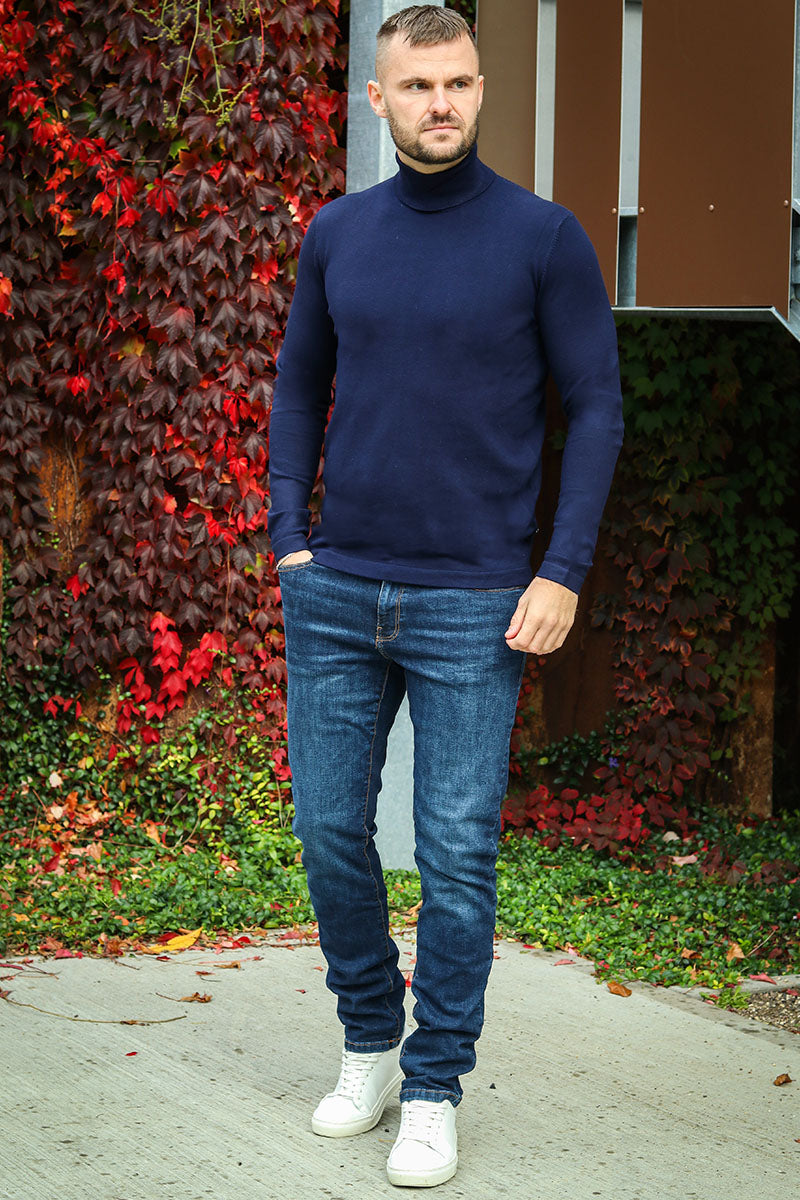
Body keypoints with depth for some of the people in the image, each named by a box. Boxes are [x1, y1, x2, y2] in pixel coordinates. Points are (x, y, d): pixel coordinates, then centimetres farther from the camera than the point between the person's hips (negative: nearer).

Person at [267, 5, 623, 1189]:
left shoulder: (543, 238, -5)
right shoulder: (337, 235, 6)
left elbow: (596, 409, -2)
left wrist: (564, 574, -9)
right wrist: (289, 535, 6)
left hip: (474, 604, -3)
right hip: (336, 594, 4)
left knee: (457, 854, -1)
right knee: (331, 831, 7)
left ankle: (434, 1090, 12)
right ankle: (369, 1044, 27)